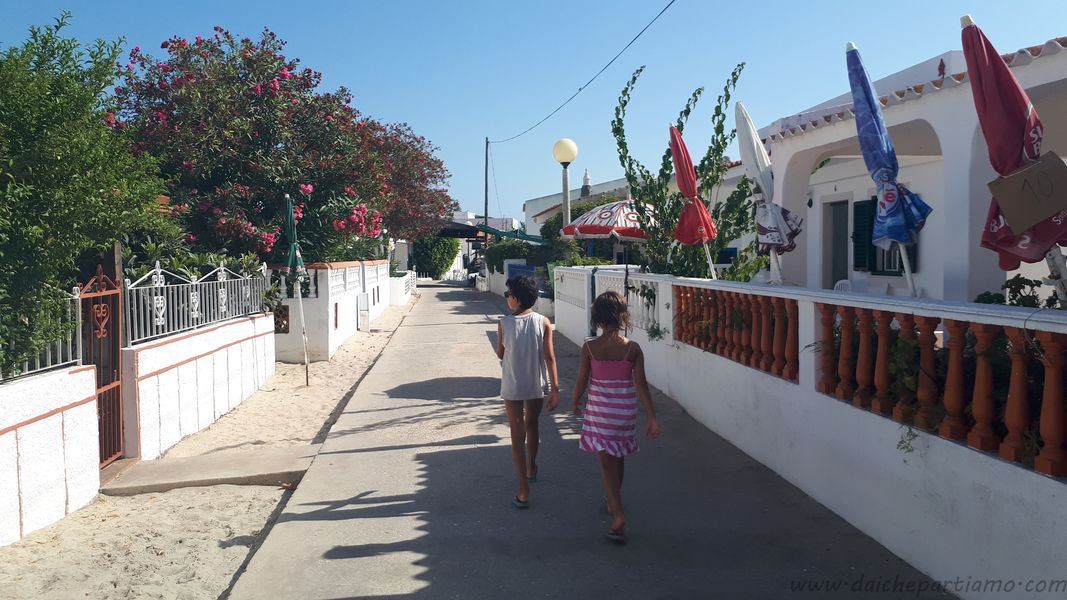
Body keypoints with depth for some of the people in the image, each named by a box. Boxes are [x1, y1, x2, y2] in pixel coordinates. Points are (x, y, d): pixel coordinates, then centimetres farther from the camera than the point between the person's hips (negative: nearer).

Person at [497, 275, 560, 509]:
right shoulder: (543, 322, -10)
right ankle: (531, 470, 46)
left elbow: (500, 354, 2)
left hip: (512, 387, -2)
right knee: (532, 425, 26)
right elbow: (550, 357, -9)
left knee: (518, 436, 3)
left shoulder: (504, 324, -12)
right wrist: (555, 389, -5)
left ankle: (524, 492, 1)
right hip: (537, 386, 2)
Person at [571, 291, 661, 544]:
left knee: (607, 462, 3)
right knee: (618, 458, 21)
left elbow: (582, 381, -5)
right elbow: (641, 384, -9)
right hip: (625, 410, 2)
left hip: (599, 410, -2)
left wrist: (575, 403, 14)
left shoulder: (589, 348, -12)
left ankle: (618, 515, -10)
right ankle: (613, 502, 41)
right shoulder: (633, 348, -10)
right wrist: (651, 417, -4)